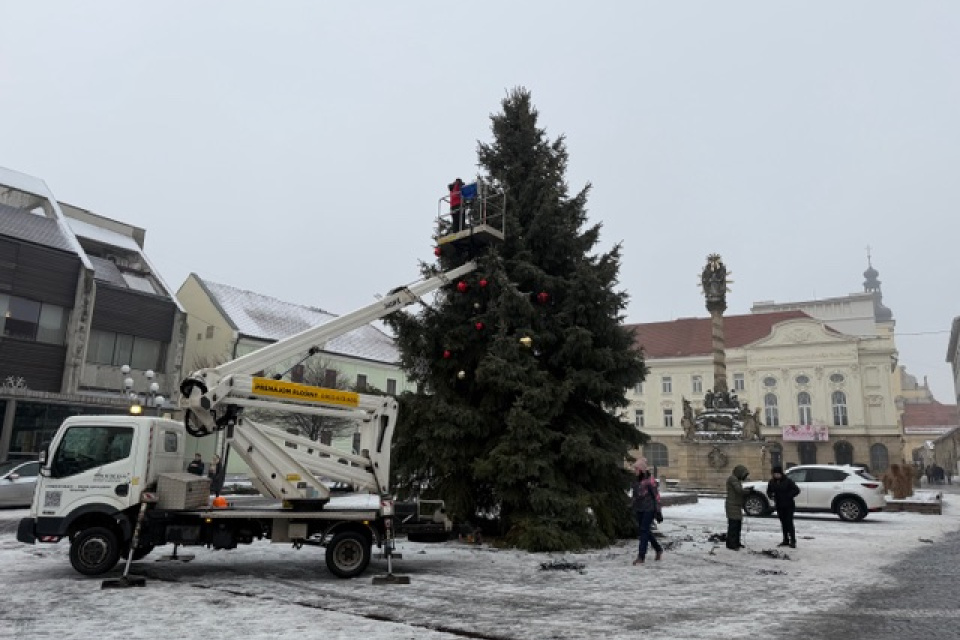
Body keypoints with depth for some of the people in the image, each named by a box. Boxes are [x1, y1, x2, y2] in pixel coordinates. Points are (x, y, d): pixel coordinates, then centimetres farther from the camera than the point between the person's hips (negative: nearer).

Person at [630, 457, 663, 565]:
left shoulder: (649, 480, -12)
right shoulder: (635, 481, 7)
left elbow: (656, 495, -11)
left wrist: (658, 510, -12)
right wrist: (634, 510, 19)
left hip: (649, 509, -7)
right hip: (639, 509, 7)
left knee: (644, 531, -9)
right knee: (645, 531, 14)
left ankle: (641, 556, -7)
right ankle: (658, 549, 35)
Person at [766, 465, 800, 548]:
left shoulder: (788, 481, -13)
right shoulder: (772, 482, 2)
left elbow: (797, 490, -12)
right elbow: (769, 491, 16)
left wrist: (788, 496, -20)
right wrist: (771, 496, -5)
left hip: (789, 506, -5)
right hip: (779, 506, 5)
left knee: (789, 523, -8)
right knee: (783, 523, 11)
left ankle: (793, 541, -2)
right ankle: (786, 540, 19)